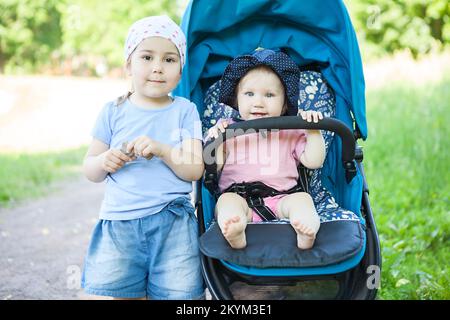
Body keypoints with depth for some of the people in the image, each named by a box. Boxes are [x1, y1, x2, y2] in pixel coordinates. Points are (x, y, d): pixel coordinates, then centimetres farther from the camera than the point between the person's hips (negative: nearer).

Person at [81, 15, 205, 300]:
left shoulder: (184, 111, 5)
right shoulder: (113, 111, 7)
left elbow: (195, 170, -3)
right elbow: (90, 171, 11)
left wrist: (162, 150, -18)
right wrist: (104, 162, -11)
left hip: (173, 221, -1)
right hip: (119, 220, 1)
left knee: (181, 293, -4)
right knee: (106, 291, -5)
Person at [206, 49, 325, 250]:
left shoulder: (291, 132, 20)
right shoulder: (227, 129, 18)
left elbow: (313, 162, 11)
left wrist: (313, 131, 1)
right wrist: (214, 138, -8)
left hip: (281, 199, 1)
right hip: (240, 197, -1)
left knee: (302, 198, -27)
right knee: (227, 200, -30)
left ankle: (306, 232, -57)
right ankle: (234, 233, -61)